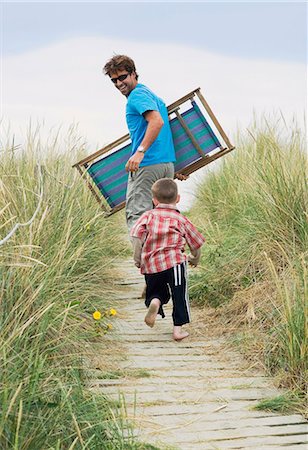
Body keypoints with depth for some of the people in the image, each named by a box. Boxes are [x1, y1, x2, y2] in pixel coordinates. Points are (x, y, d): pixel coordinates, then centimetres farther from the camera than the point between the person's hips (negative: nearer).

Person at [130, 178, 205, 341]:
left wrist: (137, 258, 3)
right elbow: (196, 243, 20)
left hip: (150, 264, 2)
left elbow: (136, 234, -4)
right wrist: (195, 259, 39)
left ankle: (154, 302, -12)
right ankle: (178, 329, 3)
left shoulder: (148, 215, 12)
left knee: (157, 292, 21)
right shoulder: (181, 220, 13)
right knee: (179, 295, 7)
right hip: (174, 261, -2)